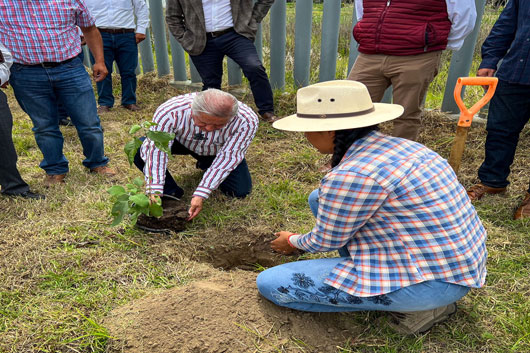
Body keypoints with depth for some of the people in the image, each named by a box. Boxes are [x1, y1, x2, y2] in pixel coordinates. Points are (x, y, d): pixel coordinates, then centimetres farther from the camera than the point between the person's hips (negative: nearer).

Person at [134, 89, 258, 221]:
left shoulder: (247, 121, -36)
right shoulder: (170, 111, -39)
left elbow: (228, 157, -32)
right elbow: (156, 149, -38)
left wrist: (200, 195, -37)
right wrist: (155, 193, -46)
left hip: (219, 150, 1)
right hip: (180, 141, -1)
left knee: (241, 190, -14)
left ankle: (206, 164, 16)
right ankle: (171, 192, -7)